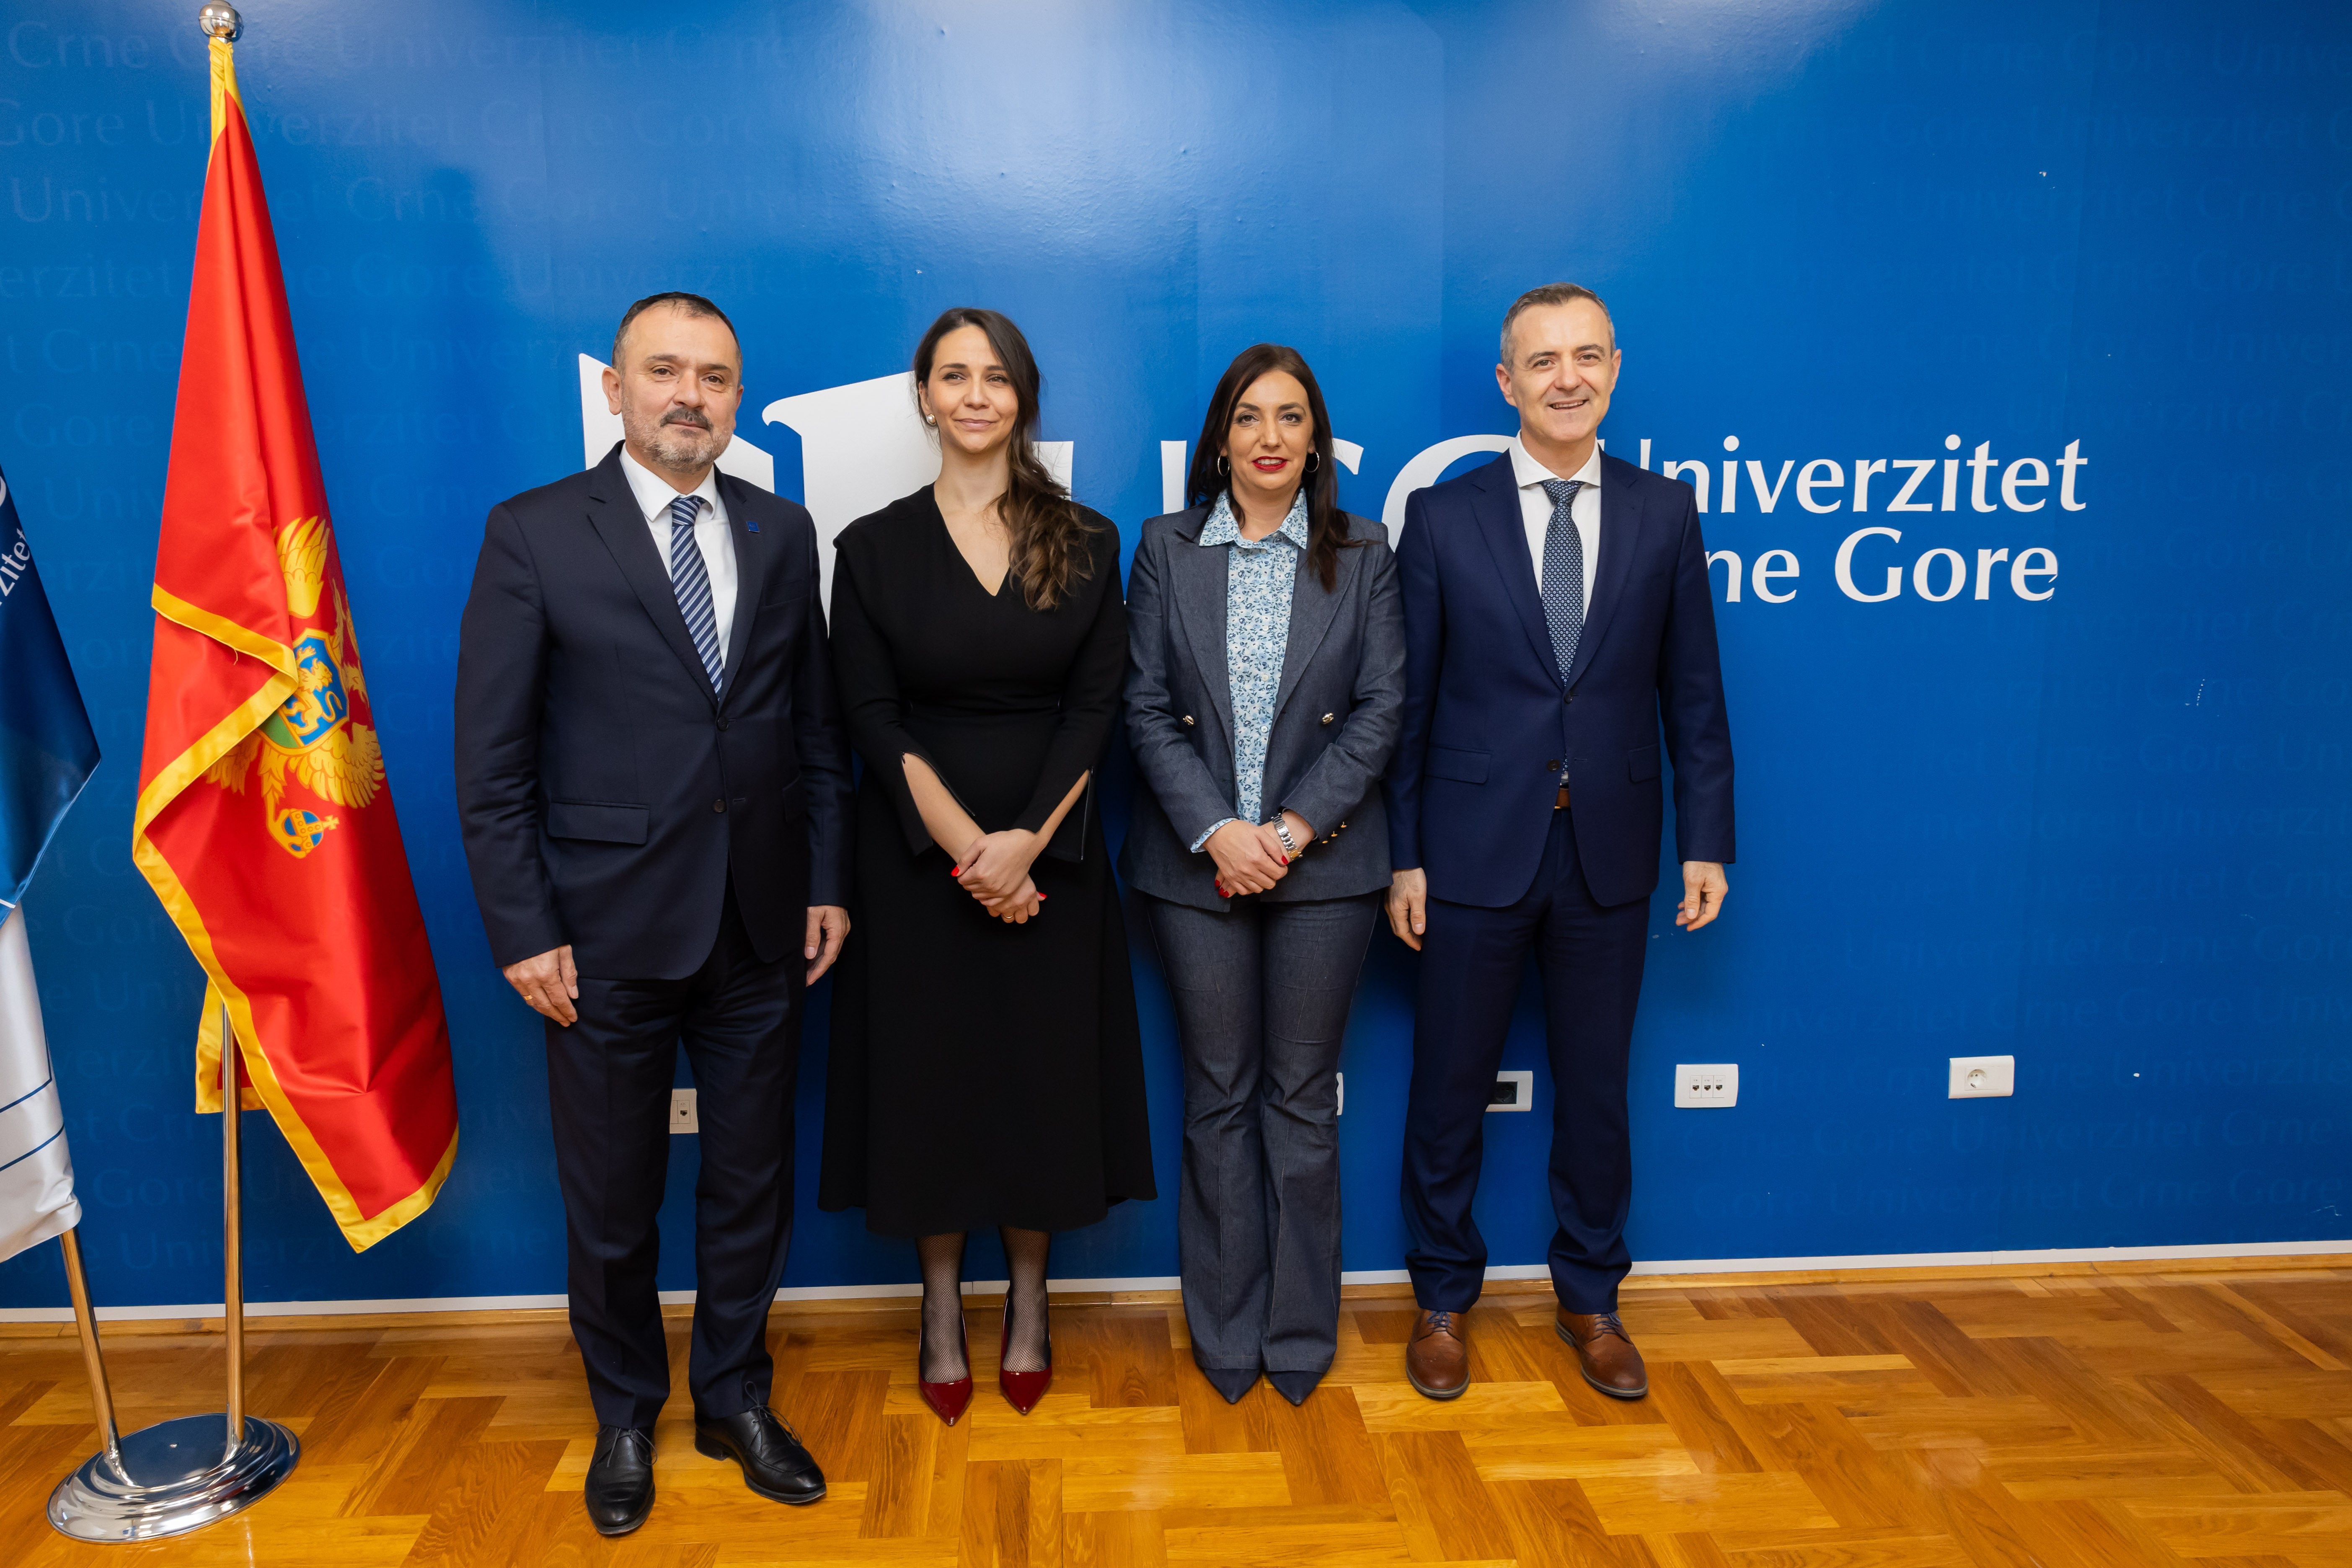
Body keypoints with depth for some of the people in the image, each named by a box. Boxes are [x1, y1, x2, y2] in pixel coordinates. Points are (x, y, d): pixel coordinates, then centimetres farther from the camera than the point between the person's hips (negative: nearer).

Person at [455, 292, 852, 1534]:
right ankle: (625, 1419, 36)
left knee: (752, 1183, 15)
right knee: (611, 1200, 13)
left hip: (760, 923, 3)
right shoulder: (534, 535, -5)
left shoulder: (781, 534, 6)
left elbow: (816, 726, 9)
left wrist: (827, 882, 4)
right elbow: (490, 757, -6)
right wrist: (523, 930, -10)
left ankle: (737, 1399, 36)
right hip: (609, 929, -3)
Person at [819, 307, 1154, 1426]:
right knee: (927, 1070, 7)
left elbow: (1097, 705, -3)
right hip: (918, 853, 0)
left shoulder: (1084, 543, 2)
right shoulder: (874, 547, 0)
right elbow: (873, 718, -5)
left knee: (1043, 1069, 8)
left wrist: (1027, 840, -15)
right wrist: (964, 845, -15)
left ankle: (1028, 1308, 28)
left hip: (1051, 850, 1)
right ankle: (942, 1315, 26)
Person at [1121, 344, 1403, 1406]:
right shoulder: (1167, 550, 4)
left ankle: (1300, 1333, 23)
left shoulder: (1363, 555, 4)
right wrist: (1216, 830, -12)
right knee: (1218, 1096, 9)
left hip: (1323, 862, 0)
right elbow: (1147, 709, -1)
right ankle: (1224, 1336, 24)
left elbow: (1380, 708, -2)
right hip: (1197, 862, 1)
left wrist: (1296, 826, -12)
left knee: (1303, 1097, 8)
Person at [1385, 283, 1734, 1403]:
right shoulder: (1442, 517, -2)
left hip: (1609, 855, 2)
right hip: (1474, 851, -1)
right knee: (1450, 1088, 10)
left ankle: (1590, 1299, 34)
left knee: (1595, 1088, 14)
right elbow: (1409, 702, -2)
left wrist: (1706, 841, 0)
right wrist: (1403, 856, -4)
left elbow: (1692, 693, 5)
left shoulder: (1664, 515, 3)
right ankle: (1443, 1299, 30)